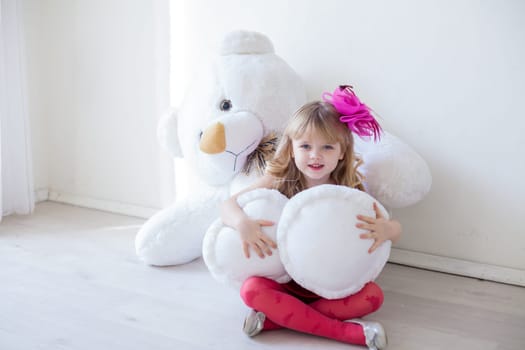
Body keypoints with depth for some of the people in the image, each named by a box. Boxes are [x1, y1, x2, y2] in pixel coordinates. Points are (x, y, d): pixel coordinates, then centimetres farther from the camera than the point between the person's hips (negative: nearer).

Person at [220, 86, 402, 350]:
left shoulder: (350, 191, -9)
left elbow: (396, 229, -10)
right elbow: (228, 206, -12)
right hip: (285, 279, 0)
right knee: (251, 289, -29)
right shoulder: (278, 181, -9)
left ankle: (276, 318, -22)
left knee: (373, 296, -25)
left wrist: (386, 229, -36)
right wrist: (243, 223, -37)